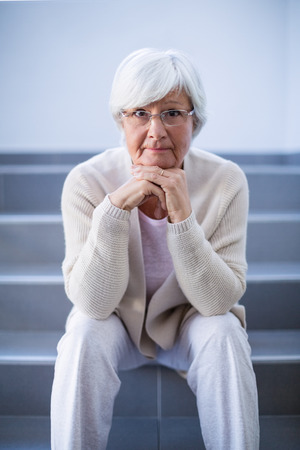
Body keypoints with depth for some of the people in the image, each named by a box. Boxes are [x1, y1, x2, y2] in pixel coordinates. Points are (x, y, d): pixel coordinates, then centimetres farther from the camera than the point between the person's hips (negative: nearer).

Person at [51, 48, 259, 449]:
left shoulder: (225, 181, -18)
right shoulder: (86, 182, -20)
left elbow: (221, 300, -21)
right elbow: (92, 303, -24)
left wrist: (183, 217, -34)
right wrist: (114, 208, -36)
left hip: (190, 320, 1)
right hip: (116, 321, 0)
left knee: (224, 333, -29)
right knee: (85, 335, -30)